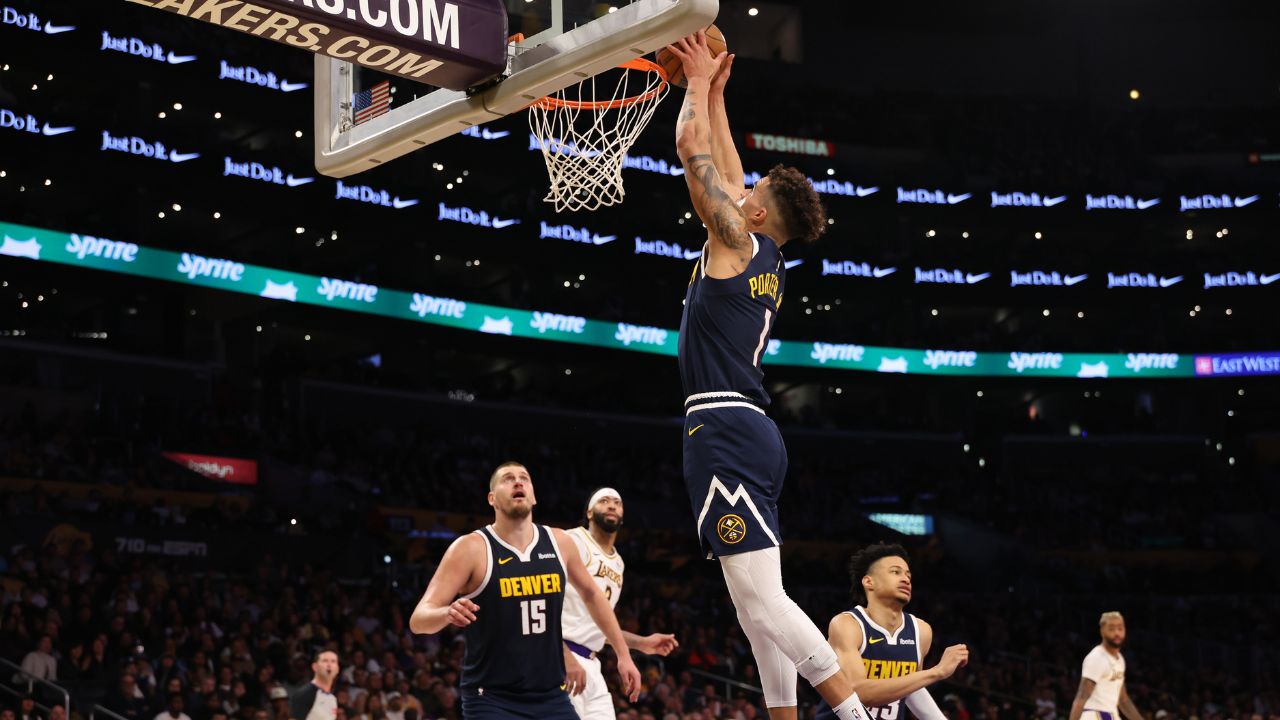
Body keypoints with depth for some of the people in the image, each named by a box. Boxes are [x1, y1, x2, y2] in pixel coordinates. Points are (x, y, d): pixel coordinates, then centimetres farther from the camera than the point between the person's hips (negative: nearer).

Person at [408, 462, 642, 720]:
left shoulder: (559, 542, 4)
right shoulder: (471, 548, -11)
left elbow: (591, 594, 22)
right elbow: (418, 620, -15)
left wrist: (623, 654, 20)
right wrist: (448, 613, -38)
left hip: (551, 698, 5)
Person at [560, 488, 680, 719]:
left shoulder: (618, 563, 20)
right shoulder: (573, 542, -7)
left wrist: (641, 643, 19)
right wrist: (566, 656, -24)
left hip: (589, 663, 9)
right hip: (558, 657, -9)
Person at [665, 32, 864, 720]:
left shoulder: (735, 240, -4)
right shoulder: (768, 260, 18)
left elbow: (691, 146, -1)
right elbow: (726, 169, 30)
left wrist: (700, 81, 13)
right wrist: (715, 92, 34)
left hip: (724, 429, -10)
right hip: (751, 431, 10)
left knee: (760, 599, -14)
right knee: (758, 601, 10)